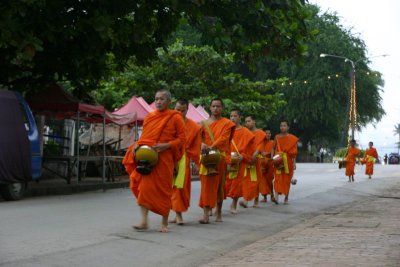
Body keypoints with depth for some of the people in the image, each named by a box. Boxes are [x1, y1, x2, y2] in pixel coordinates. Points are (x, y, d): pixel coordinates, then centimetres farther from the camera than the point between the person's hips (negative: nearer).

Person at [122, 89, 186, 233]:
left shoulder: (175, 117, -1)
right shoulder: (149, 117, 12)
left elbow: (182, 139, -2)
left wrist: (166, 145, -17)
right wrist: (137, 145, -1)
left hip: (163, 159, -3)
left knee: (163, 190, 3)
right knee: (144, 187, -6)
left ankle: (164, 223, 15)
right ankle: (144, 221, -6)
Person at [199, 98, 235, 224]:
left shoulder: (226, 123, 4)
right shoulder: (204, 123, 12)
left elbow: (223, 138, -11)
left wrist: (212, 147, -26)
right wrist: (202, 144, -23)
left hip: (220, 157, -1)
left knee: (219, 185, 6)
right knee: (206, 185, -6)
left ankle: (219, 212, 20)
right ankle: (206, 214, -11)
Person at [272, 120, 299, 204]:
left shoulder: (292, 138, 2)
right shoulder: (277, 137, 6)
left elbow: (294, 152, 2)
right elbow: (273, 148, 8)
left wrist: (294, 163, -2)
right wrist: (273, 157, -7)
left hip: (288, 161, 0)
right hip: (278, 161, 0)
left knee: (287, 179, 5)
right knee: (278, 178, -12)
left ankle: (286, 198, 16)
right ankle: (276, 196, -23)